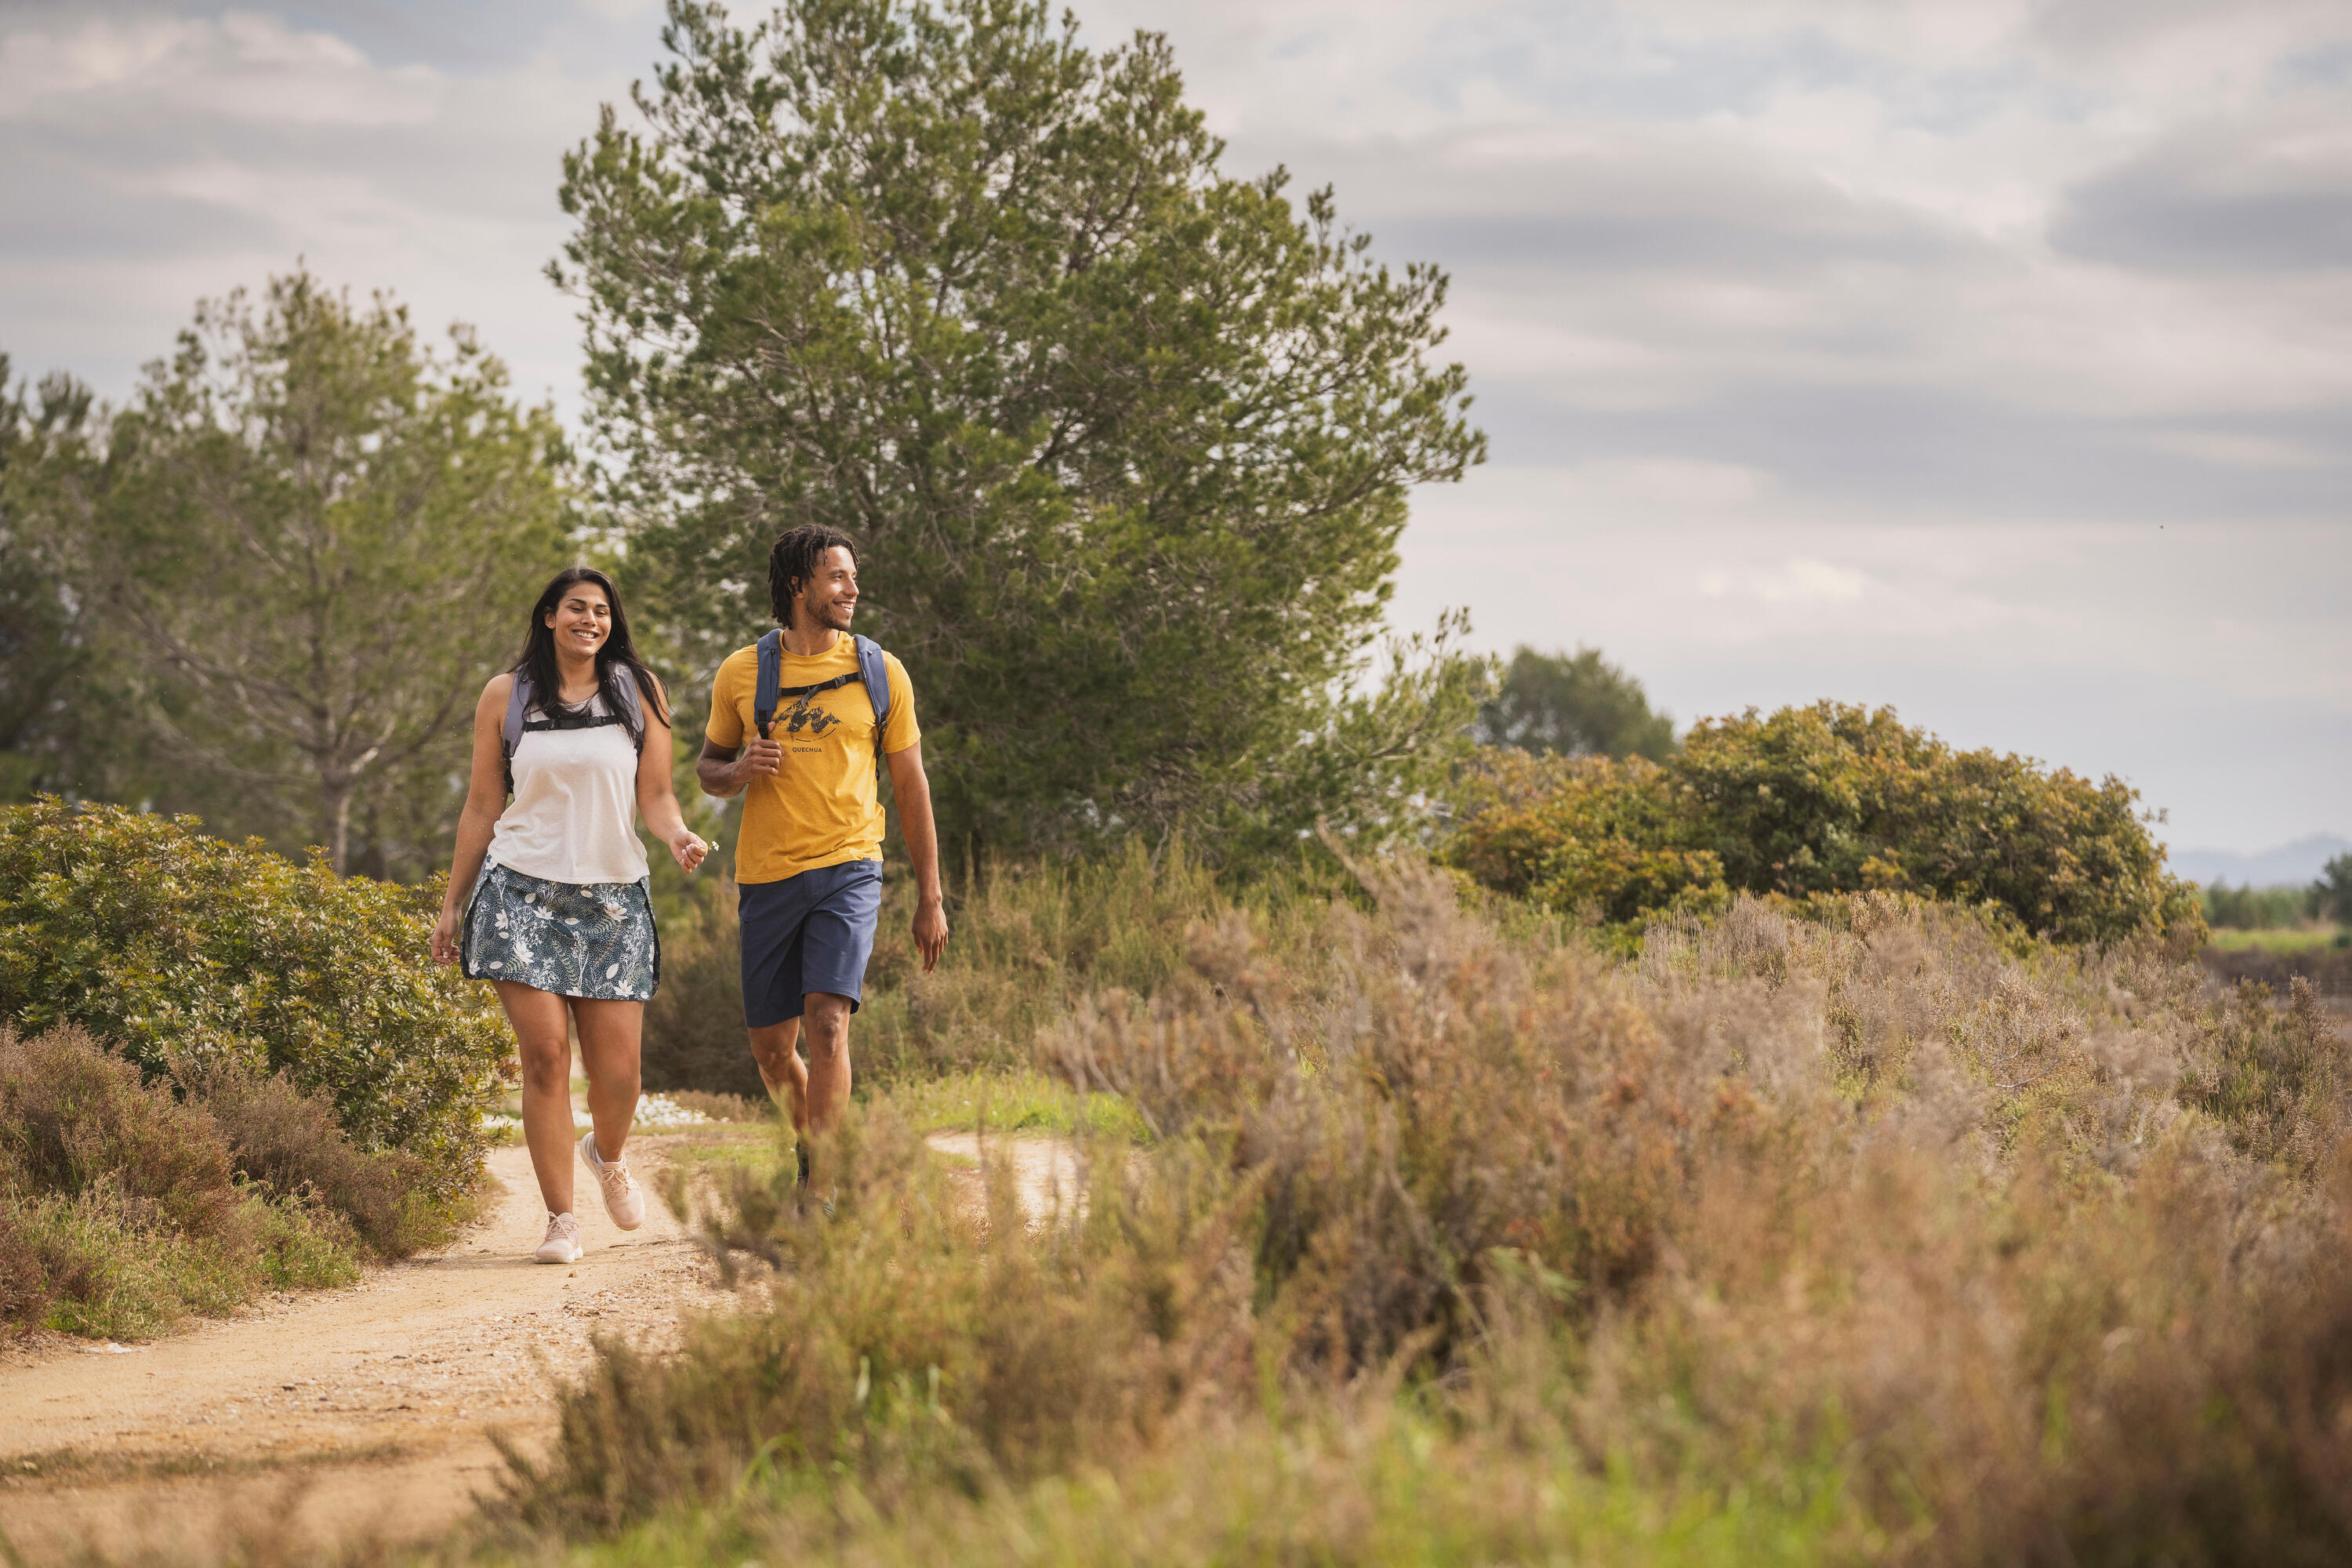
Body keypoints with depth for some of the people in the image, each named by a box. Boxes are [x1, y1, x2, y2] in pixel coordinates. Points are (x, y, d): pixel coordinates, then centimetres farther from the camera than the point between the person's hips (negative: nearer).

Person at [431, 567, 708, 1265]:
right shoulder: (506, 695, 7)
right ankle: (561, 1219, 0)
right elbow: (481, 806, 12)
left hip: (613, 898, 1)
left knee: (616, 1070, -3)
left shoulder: (639, 691, 8)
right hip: (524, 892, -1)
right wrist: (453, 905, 11)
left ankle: (607, 1154, 32)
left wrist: (677, 835, -16)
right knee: (545, 1053, -11)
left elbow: (656, 795, 7)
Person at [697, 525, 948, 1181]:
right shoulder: (742, 673, 4)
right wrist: (739, 771, -10)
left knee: (826, 1025, -19)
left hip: (847, 871, -2)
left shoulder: (880, 673, 4)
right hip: (768, 879, 2)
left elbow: (912, 787, 9)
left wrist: (931, 899, 7)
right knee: (772, 1050, 8)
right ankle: (816, 1146, 36)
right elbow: (708, 771, 15)